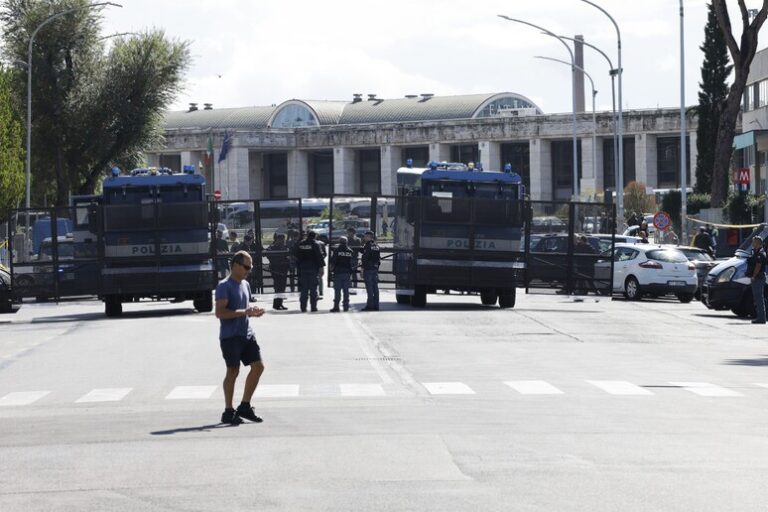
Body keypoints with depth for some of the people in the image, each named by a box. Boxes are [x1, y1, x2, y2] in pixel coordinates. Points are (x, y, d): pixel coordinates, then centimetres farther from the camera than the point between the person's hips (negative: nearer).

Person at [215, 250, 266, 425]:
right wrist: (244, 312, -24)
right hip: (230, 336, -8)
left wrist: (253, 312, 5)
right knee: (233, 371, -5)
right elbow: (220, 312, -20)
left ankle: (244, 407, 14)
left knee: (258, 366, 4)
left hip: (246, 334, 8)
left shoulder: (245, 285, 15)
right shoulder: (224, 286, -11)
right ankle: (228, 412, 3)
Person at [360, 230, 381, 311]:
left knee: (369, 288, -7)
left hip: (368, 269, -8)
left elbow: (365, 258, -16)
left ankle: (370, 305, -8)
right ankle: (376, 305, 10)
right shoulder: (376, 246, 14)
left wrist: (362, 269, -14)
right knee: (375, 287, 9)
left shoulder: (367, 246, -11)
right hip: (375, 269, 8)